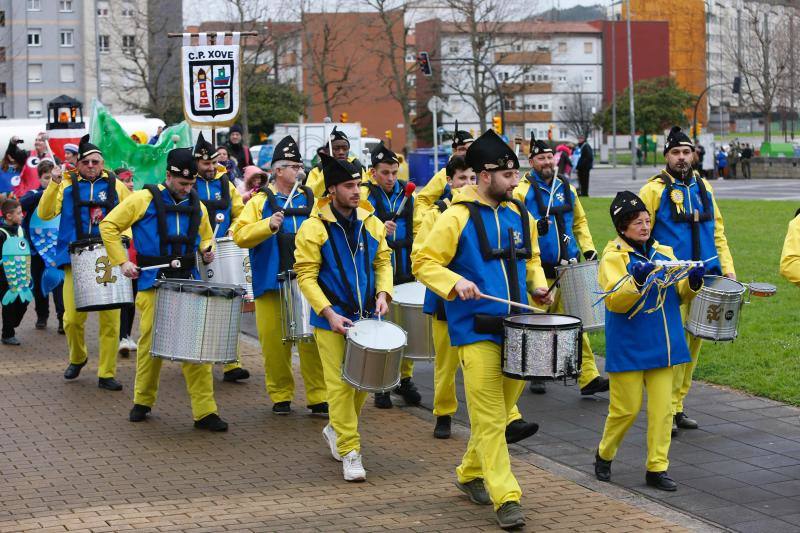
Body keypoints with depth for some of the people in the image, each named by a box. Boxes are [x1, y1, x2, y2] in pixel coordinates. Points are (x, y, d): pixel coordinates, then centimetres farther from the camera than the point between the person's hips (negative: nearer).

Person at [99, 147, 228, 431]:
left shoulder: (197, 206, 11)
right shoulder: (144, 199, -3)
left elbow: (205, 236, 27)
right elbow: (109, 225, 1)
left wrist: (206, 249, 4)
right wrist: (122, 261, -6)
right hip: (153, 284, -3)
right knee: (150, 342, 3)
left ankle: (205, 411, -3)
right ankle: (143, 401, 23)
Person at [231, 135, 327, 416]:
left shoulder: (310, 199, 12)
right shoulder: (260, 201, 4)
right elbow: (240, 235, -6)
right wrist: (268, 225, -20)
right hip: (272, 285, -1)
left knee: (312, 340, -3)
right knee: (275, 342, 3)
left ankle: (318, 396, 4)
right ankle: (280, 396, 17)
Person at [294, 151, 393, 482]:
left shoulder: (371, 223, 5)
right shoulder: (314, 228, -9)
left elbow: (383, 262, 13)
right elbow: (306, 275, -9)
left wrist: (383, 293, -5)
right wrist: (329, 313, -17)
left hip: (367, 316, 5)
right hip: (332, 320, -5)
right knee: (341, 384, -5)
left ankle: (337, 429, 35)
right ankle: (349, 452, 1)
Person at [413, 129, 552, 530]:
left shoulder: (519, 214, 10)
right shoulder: (457, 218, -8)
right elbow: (424, 263, -7)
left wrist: (537, 285, 5)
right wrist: (455, 282, -23)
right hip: (477, 331, -6)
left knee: (499, 411, 14)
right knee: (490, 417, -7)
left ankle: (470, 474, 33)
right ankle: (506, 498, -5)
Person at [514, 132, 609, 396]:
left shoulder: (566, 188, 14)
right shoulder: (521, 191, -3)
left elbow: (579, 221, 22)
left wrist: (588, 249, 10)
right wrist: (534, 227, -25)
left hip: (568, 266, 4)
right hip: (538, 268, -4)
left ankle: (588, 377, -3)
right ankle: (536, 374, 20)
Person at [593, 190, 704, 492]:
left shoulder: (663, 252, 10)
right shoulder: (614, 257, -7)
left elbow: (679, 295, 15)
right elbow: (615, 301, -17)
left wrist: (693, 283, -6)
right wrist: (637, 280, -33)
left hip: (662, 345, 5)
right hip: (628, 349, -5)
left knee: (662, 408, 3)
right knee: (627, 408, 1)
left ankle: (657, 468, 11)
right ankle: (604, 454, 25)